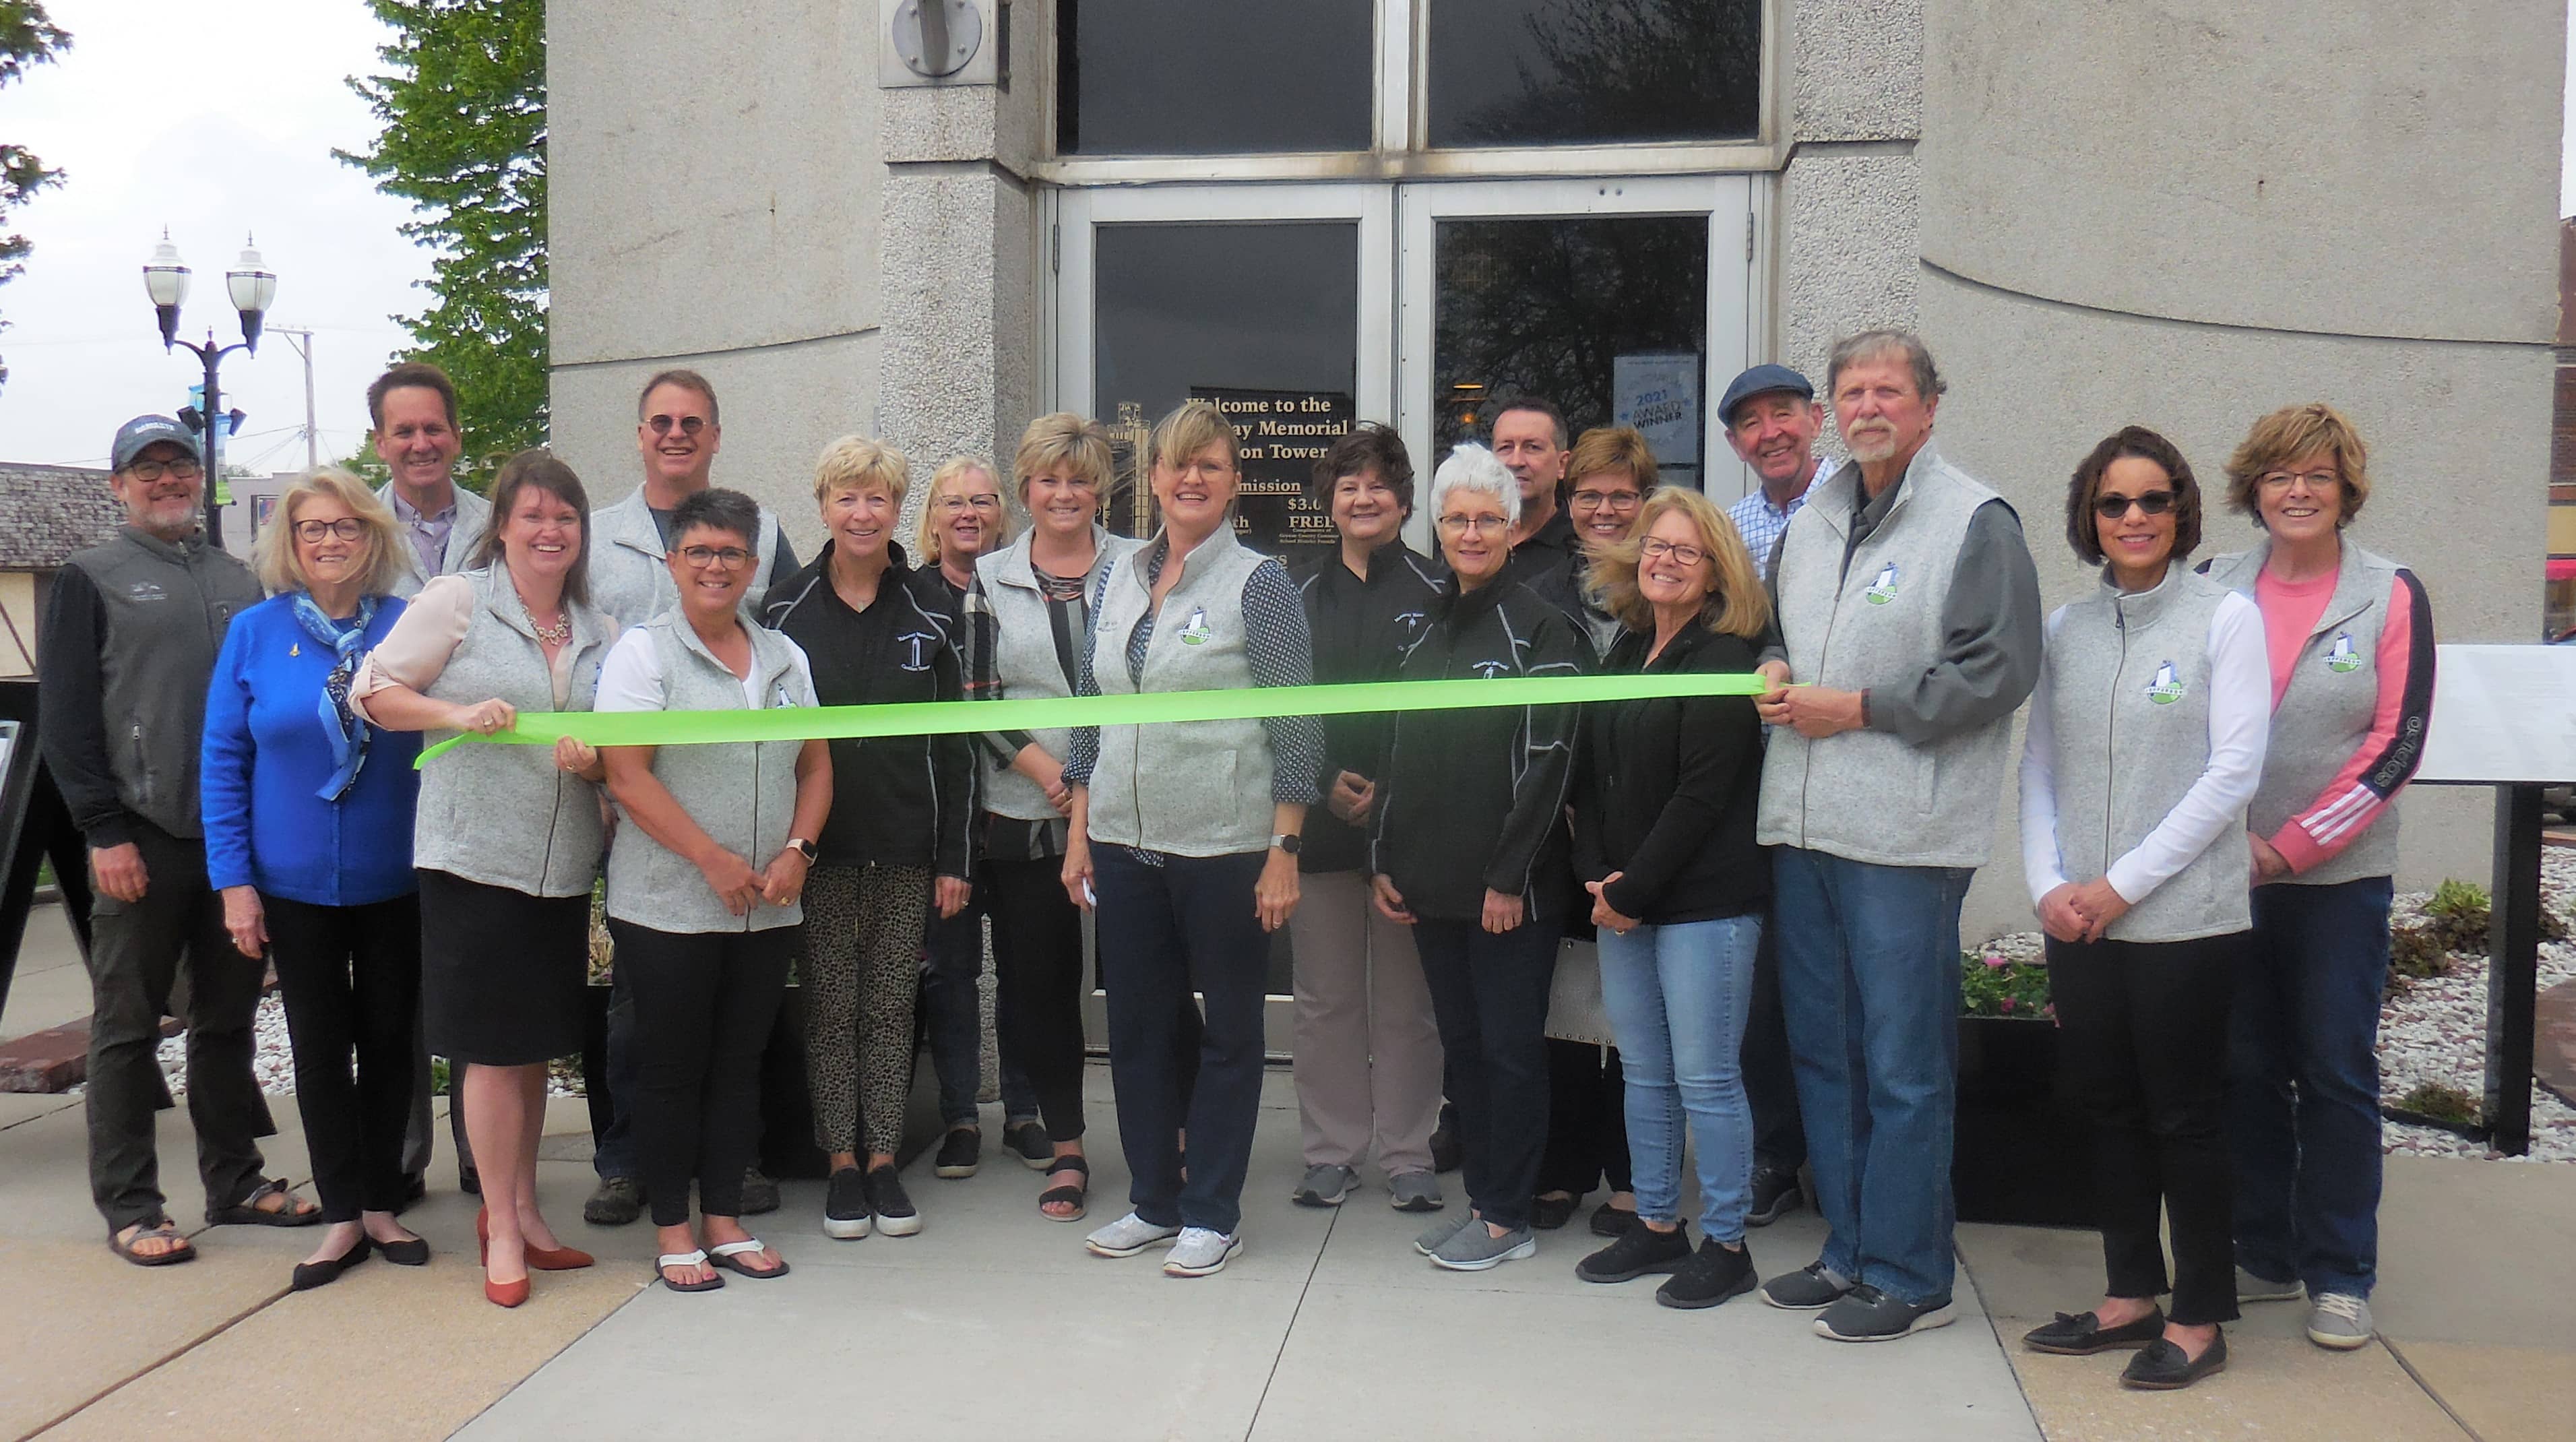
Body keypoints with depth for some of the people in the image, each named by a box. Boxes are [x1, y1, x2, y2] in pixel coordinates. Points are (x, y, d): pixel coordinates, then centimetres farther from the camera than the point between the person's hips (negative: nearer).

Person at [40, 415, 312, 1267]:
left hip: (237, 836, 4)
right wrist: (104, 831, -11)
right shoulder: (90, 580, 3)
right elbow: (64, 718, -3)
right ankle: (129, 1205, 10)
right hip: (143, 840, -4)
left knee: (228, 1017, 11)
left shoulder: (238, 582, 16)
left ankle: (234, 1181, 21)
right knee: (128, 1026, 2)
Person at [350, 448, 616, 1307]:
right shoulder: (455, 601, -2)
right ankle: (502, 1230, 10)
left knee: (538, 1045, 12)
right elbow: (374, 692, -3)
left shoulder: (599, 631, 12)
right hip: (475, 856, -5)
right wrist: (459, 713, -18)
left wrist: (593, 759, -5)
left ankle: (521, 1210, 26)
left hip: (564, 865, 5)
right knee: (494, 1048, -1)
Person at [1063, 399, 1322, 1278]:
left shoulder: (1258, 583, -6)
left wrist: (1284, 851, -12)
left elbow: (1295, 727, -8)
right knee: (1137, 1026, 12)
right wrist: (1078, 830, 10)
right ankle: (1153, 1200, 27)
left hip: (1225, 844, -5)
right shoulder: (1117, 580, 9)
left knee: (1229, 1029, 7)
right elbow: (1090, 712, 14)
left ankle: (1212, 1213, 19)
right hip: (1125, 842, 5)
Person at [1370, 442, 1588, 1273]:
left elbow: (1549, 760, -13)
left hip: (1509, 887, -7)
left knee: (1509, 1047, 2)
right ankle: (1481, 1197, 25)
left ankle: (1508, 1219, 12)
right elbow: (1398, 753, 16)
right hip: (1431, 882, 7)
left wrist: (1510, 876, -16)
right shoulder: (1428, 629, 13)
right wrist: (1383, 859, 9)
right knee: (1461, 1043, 13)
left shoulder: (1538, 628, -7)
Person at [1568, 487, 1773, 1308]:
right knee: (1644, 1072, 13)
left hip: (1705, 899, -7)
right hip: (1621, 901, 7)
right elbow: (1590, 771, 12)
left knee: (1705, 1078, -1)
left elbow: (1703, 792, -16)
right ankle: (1657, 1226, 25)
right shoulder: (1623, 650, 13)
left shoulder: (1725, 658, -10)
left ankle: (1726, 1244, 12)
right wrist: (1595, 875, -1)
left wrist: (1634, 890, -14)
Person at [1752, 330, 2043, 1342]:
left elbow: (1999, 669, -12)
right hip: (1802, 825, 8)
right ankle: (1849, 1251, 26)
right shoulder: (1810, 524, 17)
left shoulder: (1976, 521, -5)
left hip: (1904, 837, -7)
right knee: (1822, 1049, 14)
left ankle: (1909, 1277, 11)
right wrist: (1773, 674, 7)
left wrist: (1861, 709, -13)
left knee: (1904, 1067, -1)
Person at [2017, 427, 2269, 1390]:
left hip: (2185, 918, -4)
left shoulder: (2225, 618, -4)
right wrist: (2046, 884, -4)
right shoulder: (2067, 627, 9)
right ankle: (2131, 1297, 26)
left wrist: (2124, 883, -13)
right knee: (2110, 1108, 12)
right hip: (2079, 921, 5)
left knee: (2185, 1115, 4)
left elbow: (2234, 771, -11)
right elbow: (2039, 766, 10)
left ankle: (2198, 1320, 17)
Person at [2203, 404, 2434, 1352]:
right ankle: (2264, 1256, 21)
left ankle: (2340, 1275, 15)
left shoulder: (2391, 596, -1)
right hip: (2227, 872, 2)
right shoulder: (2216, 589, 5)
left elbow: (2396, 744, -6)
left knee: (2337, 1074, 3)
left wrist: (2293, 845, -11)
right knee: (2246, 1069, 8)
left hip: (2340, 875, -2)